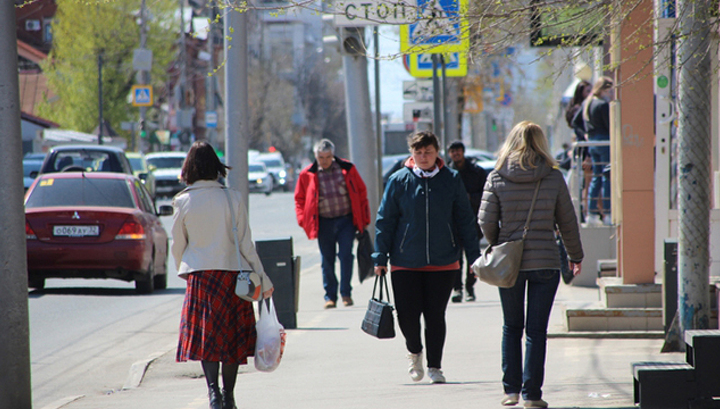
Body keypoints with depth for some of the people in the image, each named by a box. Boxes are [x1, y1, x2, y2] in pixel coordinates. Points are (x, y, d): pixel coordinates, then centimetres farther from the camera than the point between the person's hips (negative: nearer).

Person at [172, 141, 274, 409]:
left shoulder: (183, 202, -4)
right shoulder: (232, 199, -5)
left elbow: (177, 246, 4)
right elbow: (245, 243, -4)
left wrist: (184, 272, 23)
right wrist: (263, 279, 3)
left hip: (200, 276, 0)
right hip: (233, 273, 0)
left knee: (205, 334, 2)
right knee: (232, 335, 10)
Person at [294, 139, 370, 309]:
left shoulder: (347, 169, 3)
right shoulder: (308, 175, 3)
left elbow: (361, 192, 9)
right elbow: (299, 199, 11)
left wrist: (364, 219, 5)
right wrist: (303, 220, -2)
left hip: (346, 220, -1)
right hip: (324, 223, 1)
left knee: (346, 255, -8)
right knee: (327, 260, 4)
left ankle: (346, 293, 3)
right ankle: (330, 296, 13)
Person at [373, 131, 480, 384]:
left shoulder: (451, 180, 2)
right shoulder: (399, 181, 0)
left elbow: (465, 221, 7)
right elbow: (385, 221, 4)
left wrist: (474, 257, 5)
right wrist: (380, 258, 0)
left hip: (443, 263, 0)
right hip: (406, 263, 0)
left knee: (435, 316, 3)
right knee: (407, 315, -3)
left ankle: (434, 367, 17)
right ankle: (414, 352, 28)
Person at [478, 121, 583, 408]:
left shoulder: (497, 178, -3)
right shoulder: (553, 177, -3)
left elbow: (486, 220, -3)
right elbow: (567, 221, 3)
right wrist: (575, 256, 16)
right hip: (545, 262, -1)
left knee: (511, 327, 15)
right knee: (537, 330, 3)